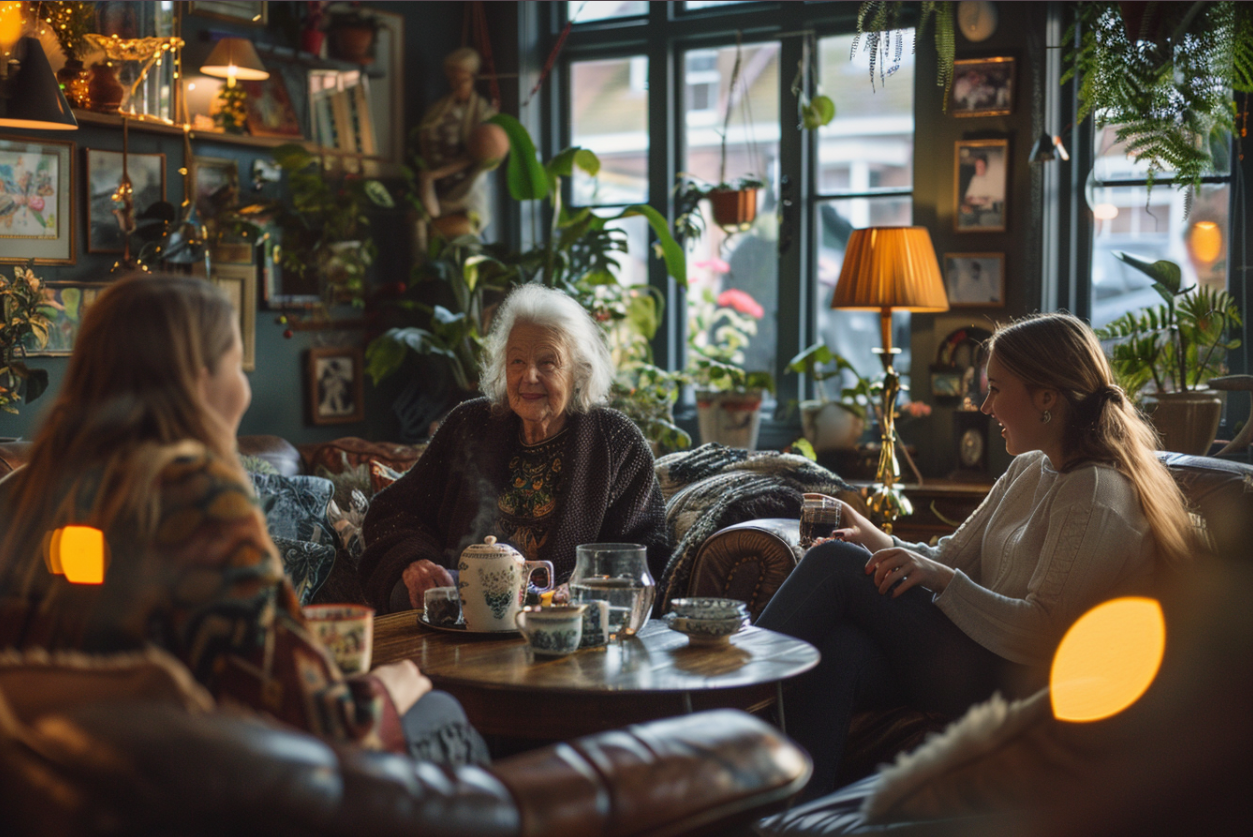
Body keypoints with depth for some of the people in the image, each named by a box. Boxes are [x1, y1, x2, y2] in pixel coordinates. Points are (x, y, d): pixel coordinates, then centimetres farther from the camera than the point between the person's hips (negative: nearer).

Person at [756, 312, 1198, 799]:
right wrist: (880, 543, -2)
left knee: (837, 566, -17)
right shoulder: (1029, 470, 14)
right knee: (838, 651, -24)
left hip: (1014, 685, -8)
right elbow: (954, 555, 16)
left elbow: (1043, 636, -21)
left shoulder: (1097, 495, -15)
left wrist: (940, 579, -25)